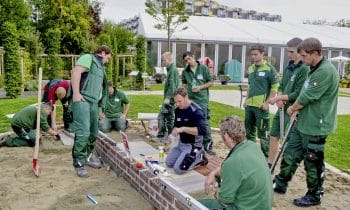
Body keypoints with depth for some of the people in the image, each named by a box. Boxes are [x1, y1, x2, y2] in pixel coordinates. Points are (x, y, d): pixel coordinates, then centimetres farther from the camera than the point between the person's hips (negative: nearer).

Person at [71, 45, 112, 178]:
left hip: (94, 102, 9)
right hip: (82, 100, -9)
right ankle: (79, 164, -4)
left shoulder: (100, 67, 27)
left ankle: (86, 158, 26)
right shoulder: (88, 58, 1)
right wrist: (76, 93, -23)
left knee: (93, 133, 11)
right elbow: (76, 72, -14)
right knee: (83, 132, -13)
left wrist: (101, 106, 22)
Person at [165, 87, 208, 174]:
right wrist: (173, 134, -5)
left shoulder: (196, 111, -22)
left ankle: (198, 158, 5)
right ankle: (191, 158, 18)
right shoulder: (178, 110, 1)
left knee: (178, 169, -17)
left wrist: (183, 129, -36)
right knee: (168, 163, 4)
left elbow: (202, 130, -33)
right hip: (181, 143, 8)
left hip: (193, 146, -8)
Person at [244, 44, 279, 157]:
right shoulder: (251, 68, 12)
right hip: (249, 105, 7)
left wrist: (267, 102, -15)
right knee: (249, 131, 17)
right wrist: (246, 100, 12)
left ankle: (265, 156, 11)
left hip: (261, 106, -7)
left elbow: (275, 87, -10)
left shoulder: (269, 68, -8)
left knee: (263, 133, -1)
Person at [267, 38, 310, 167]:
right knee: (273, 136, 15)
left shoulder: (304, 69, -15)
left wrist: (278, 98, -14)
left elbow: (298, 94, -19)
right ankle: (269, 165, 30)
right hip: (282, 108, 8)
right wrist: (279, 98, -5)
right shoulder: (288, 67, 9)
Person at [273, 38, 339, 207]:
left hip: (315, 127, -9)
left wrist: (292, 109, -3)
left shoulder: (325, 71, -22)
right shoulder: (314, 69, 10)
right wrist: (297, 110, 6)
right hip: (303, 123, 9)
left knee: (313, 162, 6)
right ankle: (280, 184, 30)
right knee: (290, 154, 16)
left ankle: (314, 196, 25)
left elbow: (306, 97, -20)